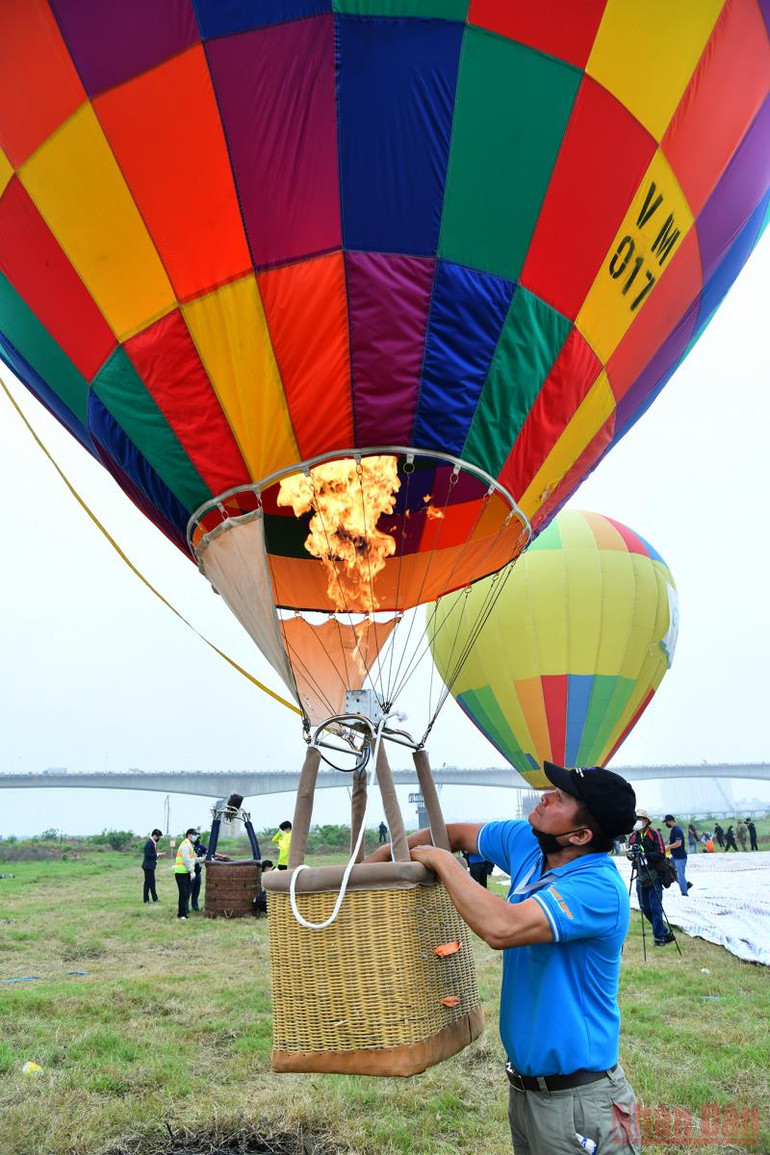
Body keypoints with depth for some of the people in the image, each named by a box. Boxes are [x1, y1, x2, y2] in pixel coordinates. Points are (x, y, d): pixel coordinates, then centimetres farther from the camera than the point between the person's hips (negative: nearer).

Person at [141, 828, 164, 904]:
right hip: (148, 866, -10)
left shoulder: (153, 843, 10)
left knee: (152, 882, 15)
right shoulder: (149, 843, -19)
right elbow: (148, 855, -24)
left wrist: (158, 854, 3)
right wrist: (157, 854, -17)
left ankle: (155, 898, 24)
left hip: (151, 866, 10)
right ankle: (146, 900, 9)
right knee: (148, 882, 0)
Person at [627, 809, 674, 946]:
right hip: (641, 876, 6)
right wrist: (631, 854, -8)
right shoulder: (633, 836, 10)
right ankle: (665, 932, 24)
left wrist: (645, 854, -23)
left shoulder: (654, 834, -8)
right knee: (645, 908, 10)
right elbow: (631, 854, 14)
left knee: (655, 907, -5)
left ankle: (659, 937, 8)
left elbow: (661, 853, -14)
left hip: (654, 875, -6)